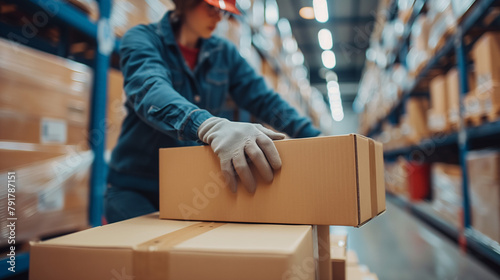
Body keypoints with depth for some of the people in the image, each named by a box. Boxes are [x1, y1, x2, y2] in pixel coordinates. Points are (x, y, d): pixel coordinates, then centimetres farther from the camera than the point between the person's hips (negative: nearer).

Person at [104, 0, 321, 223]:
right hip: (135, 187, -3)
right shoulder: (141, 39, -8)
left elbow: (264, 99, 1)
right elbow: (150, 90, -29)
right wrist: (211, 126, -49)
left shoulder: (225, 53, 6)